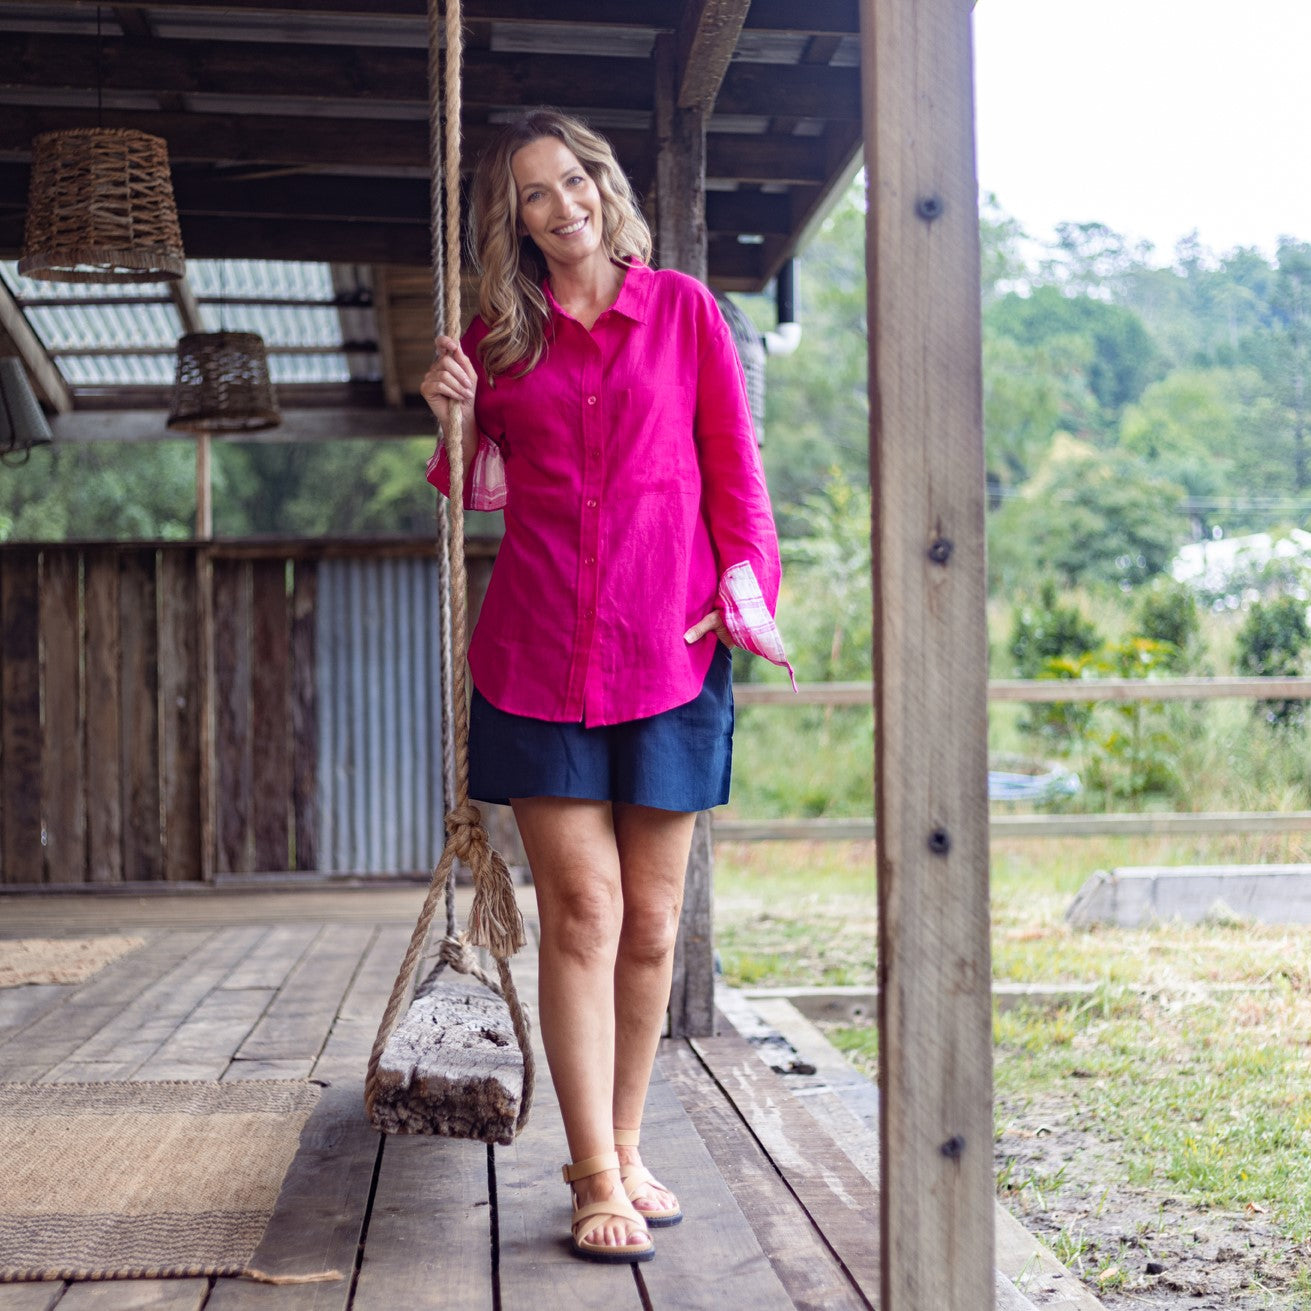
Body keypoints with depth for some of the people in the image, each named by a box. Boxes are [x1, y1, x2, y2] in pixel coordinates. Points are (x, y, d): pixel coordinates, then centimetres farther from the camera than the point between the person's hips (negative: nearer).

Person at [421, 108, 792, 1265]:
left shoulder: (682, 308, 9)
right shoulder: (499, 333, 12)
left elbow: (733, 460, 7)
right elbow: (486, 494, 17)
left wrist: (747, 582, -5)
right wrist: (459, 418, -1)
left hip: (668, 646, 0)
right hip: (537, 650, 0)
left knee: (652, 921, 5)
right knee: (582, 908, -5)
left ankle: (622, 1148, 21)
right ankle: (598, 1180, 3)